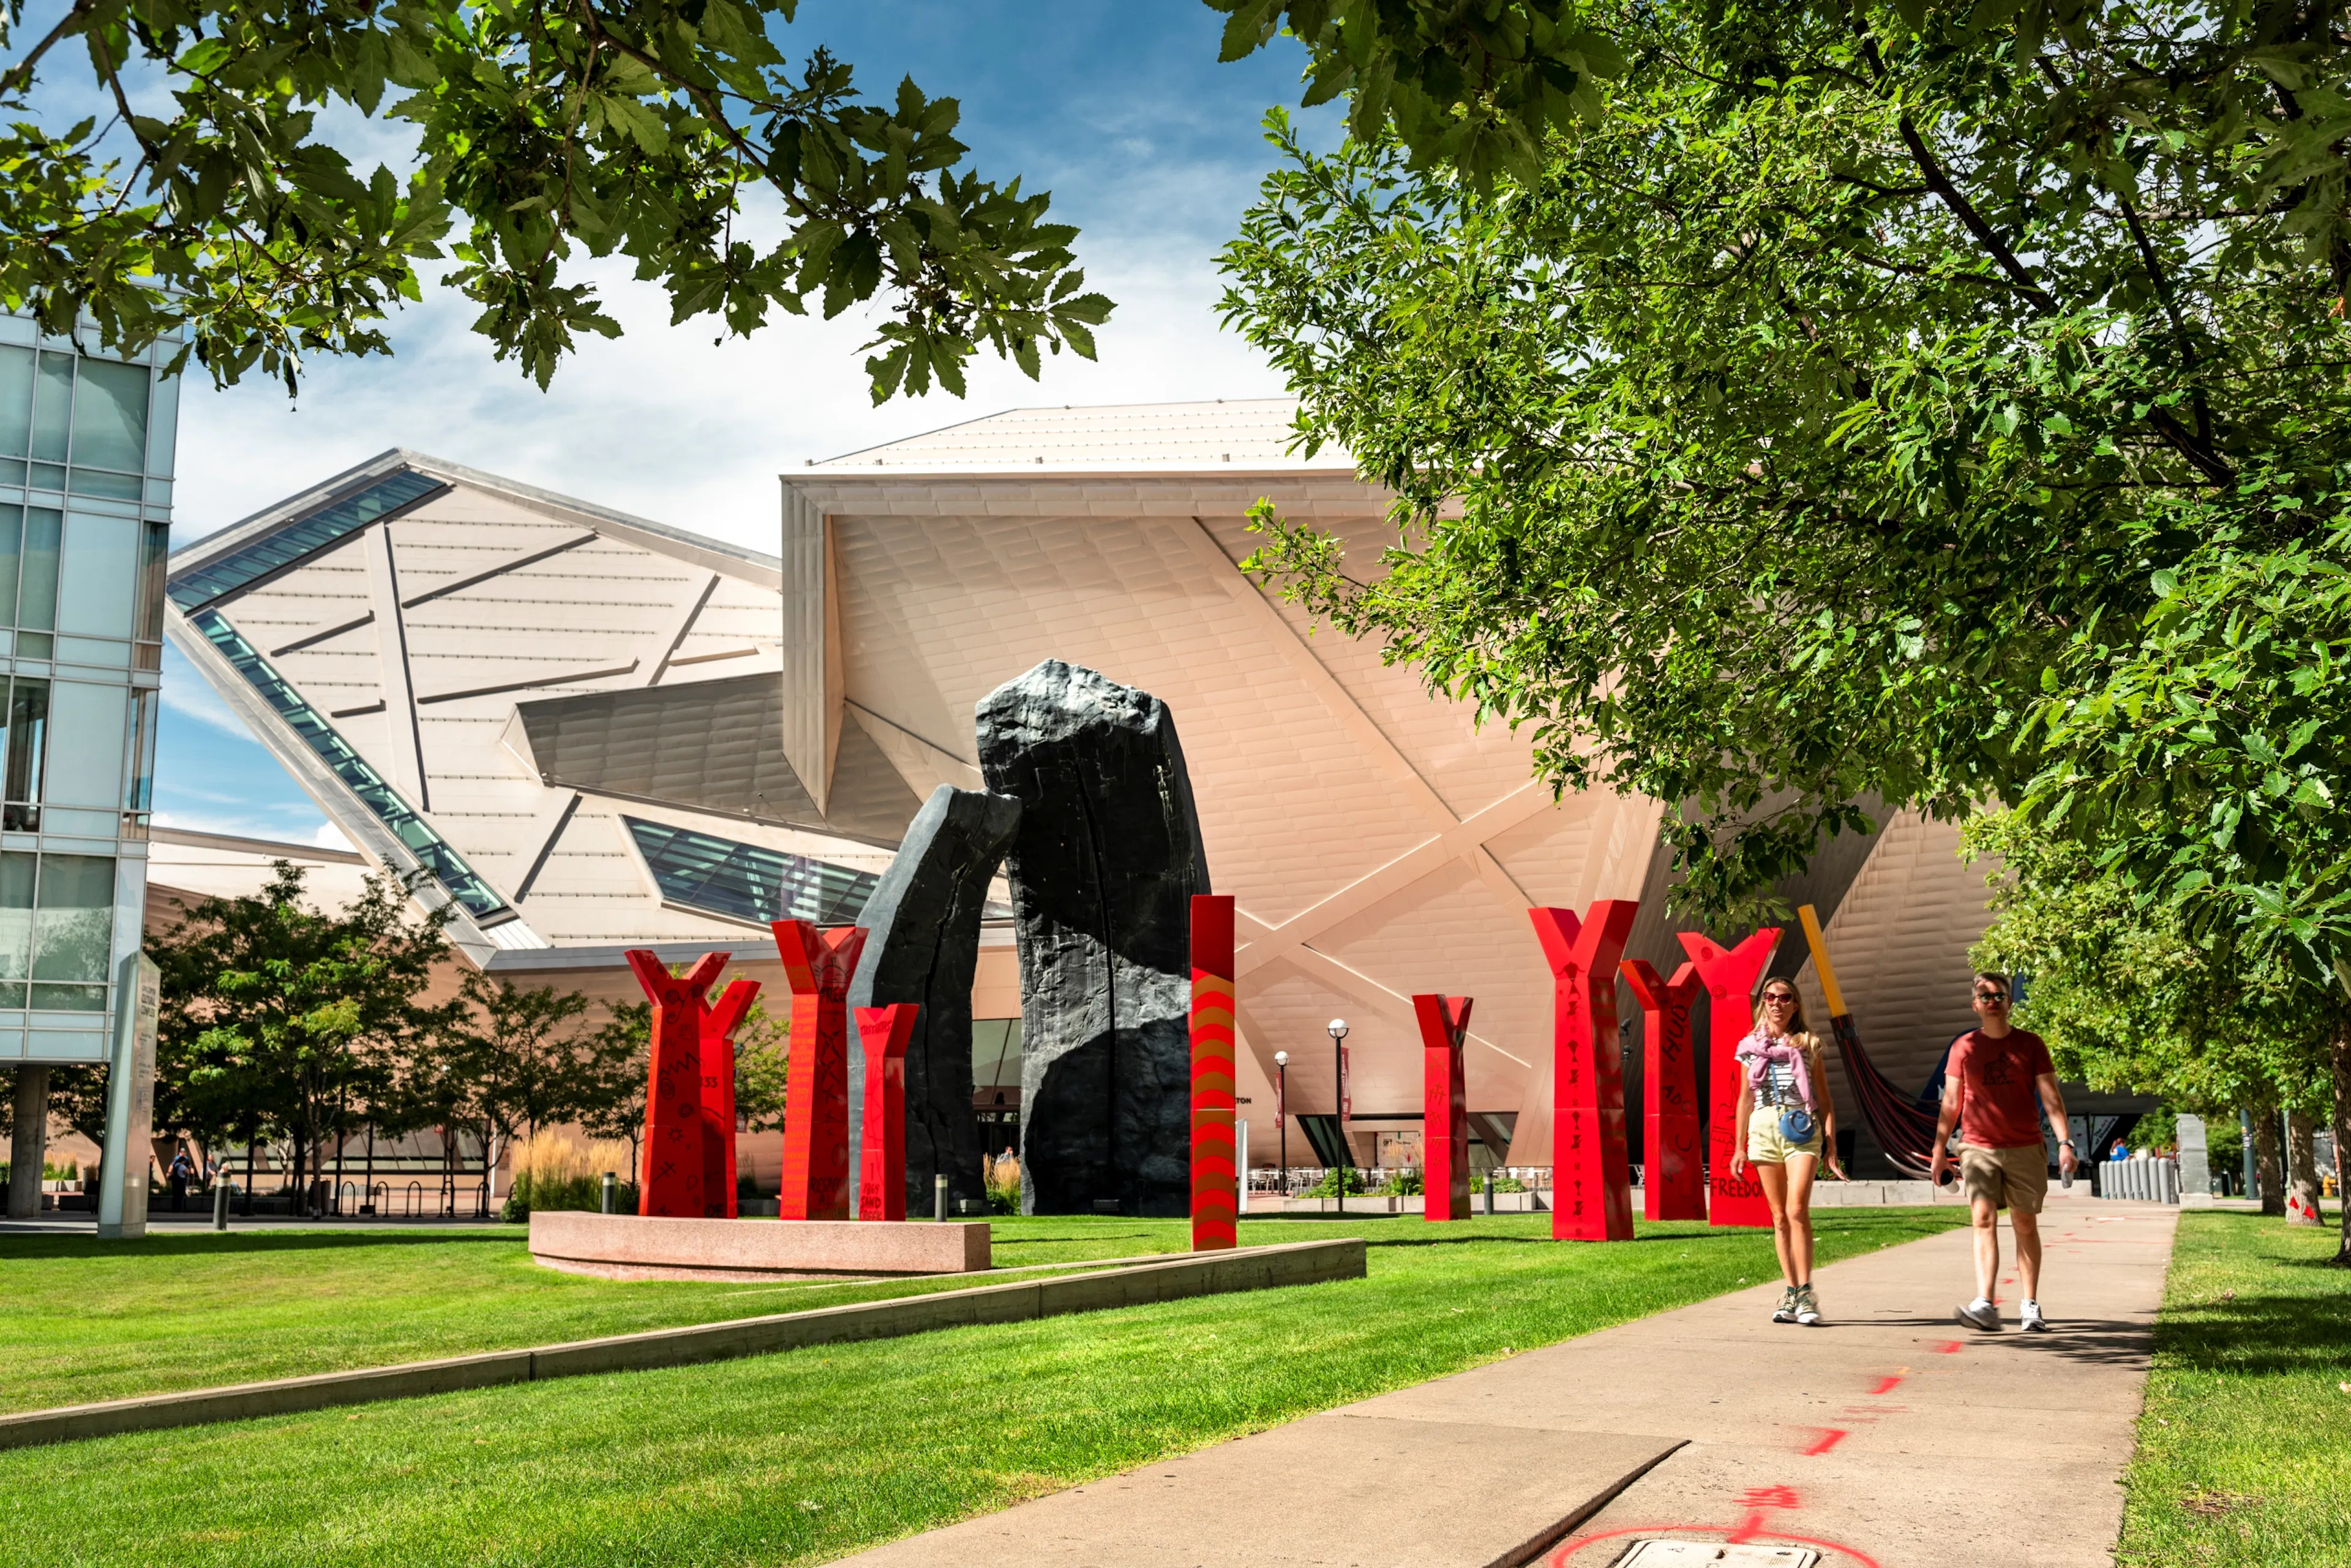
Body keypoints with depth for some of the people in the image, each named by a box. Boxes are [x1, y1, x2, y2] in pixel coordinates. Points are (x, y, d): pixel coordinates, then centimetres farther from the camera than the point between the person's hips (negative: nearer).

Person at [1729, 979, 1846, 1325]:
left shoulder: (1808, 1044, 8)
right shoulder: (1750, 1047, 13)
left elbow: (1824, 1099, 10)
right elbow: (1745, 1099, 18)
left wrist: (1831, 1147, 4)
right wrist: (1739, 1147, 15)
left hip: (1802, 1129, -2)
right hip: (1764, 1128, 3)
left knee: (1797, 1210, -16)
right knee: (1779, 1216, 4)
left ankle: (1805, 1292, -14)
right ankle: (1791, 1291, 9)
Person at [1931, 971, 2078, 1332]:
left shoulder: (2030, 1044, 3)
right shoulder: (1963, 1047, 4)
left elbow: (2051, 1097, 1)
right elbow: (1951, 1103, 9)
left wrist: (2064, 1142, -10)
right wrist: (1939, 1147, 6)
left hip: (2025, 1149, 1)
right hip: (1978, 1147, 0)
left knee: (2025, 1225, 7)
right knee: (1984, 1219, -14)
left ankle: (2031, 1307, 16)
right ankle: (1984, 1306, -22)